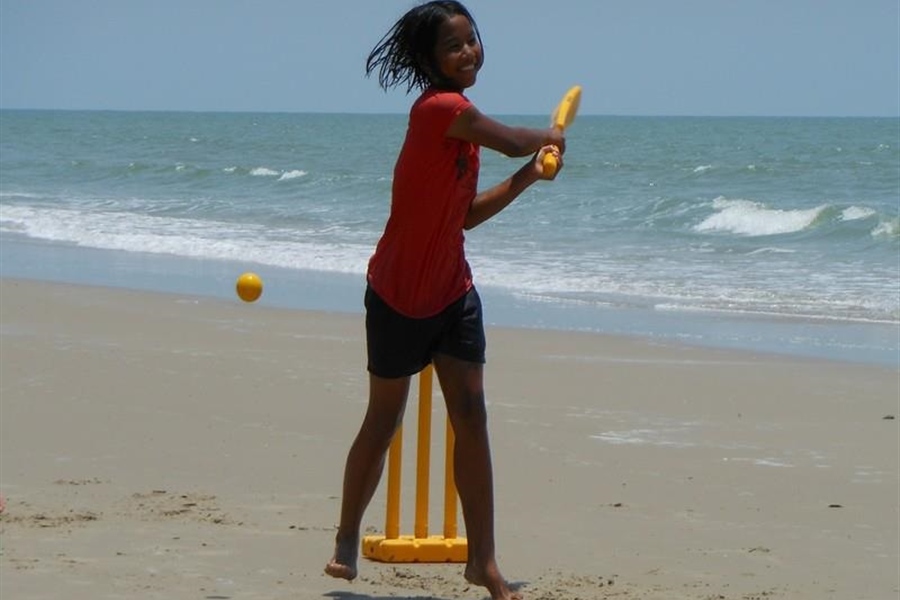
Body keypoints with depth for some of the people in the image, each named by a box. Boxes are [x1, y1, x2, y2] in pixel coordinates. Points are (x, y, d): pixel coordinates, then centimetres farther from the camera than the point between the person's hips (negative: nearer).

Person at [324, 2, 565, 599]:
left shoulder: (457, 114, 8)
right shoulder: (439, 109, -20)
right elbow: (513, 141, -16)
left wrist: (528, 176, 4)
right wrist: (548, 139, 6)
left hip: (453, 291, 7)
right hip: (399, 295, -7)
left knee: (472, 416, -3)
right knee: (385, 420, 7)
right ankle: (347, 539, 26)